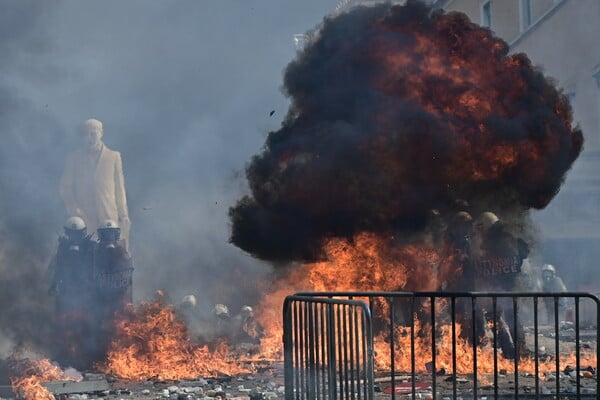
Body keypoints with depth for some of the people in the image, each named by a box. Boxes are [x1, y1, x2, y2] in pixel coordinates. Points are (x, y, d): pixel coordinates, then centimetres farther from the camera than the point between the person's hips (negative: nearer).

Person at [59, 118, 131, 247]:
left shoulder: (114, 157, 11)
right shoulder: (75, 158, 11)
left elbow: (119, 187, 11)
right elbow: (65, 186, 12)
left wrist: (123, 215, 6)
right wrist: (72, 207, -4)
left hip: (109, 217, 0)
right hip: (83, 217, 0)